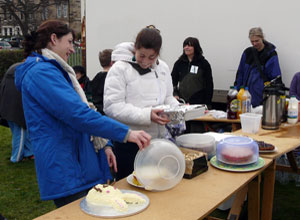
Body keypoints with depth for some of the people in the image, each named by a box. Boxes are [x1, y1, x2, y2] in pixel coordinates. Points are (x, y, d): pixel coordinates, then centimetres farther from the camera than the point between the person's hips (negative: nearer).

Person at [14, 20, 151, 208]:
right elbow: (77, 114, -25)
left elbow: (79, 109, 21)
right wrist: (126, 133, -24)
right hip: (64, 171, -10)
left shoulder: (56, 72, 19)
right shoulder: (41, 72, -15)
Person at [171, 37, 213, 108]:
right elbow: (173, 80, 10)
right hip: (181, 102, 2)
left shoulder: (204, 63, 2)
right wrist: (175, 94, -7)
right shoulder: (179, 63, 9)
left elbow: (209, 85, 2)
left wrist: (207, 104, -4)